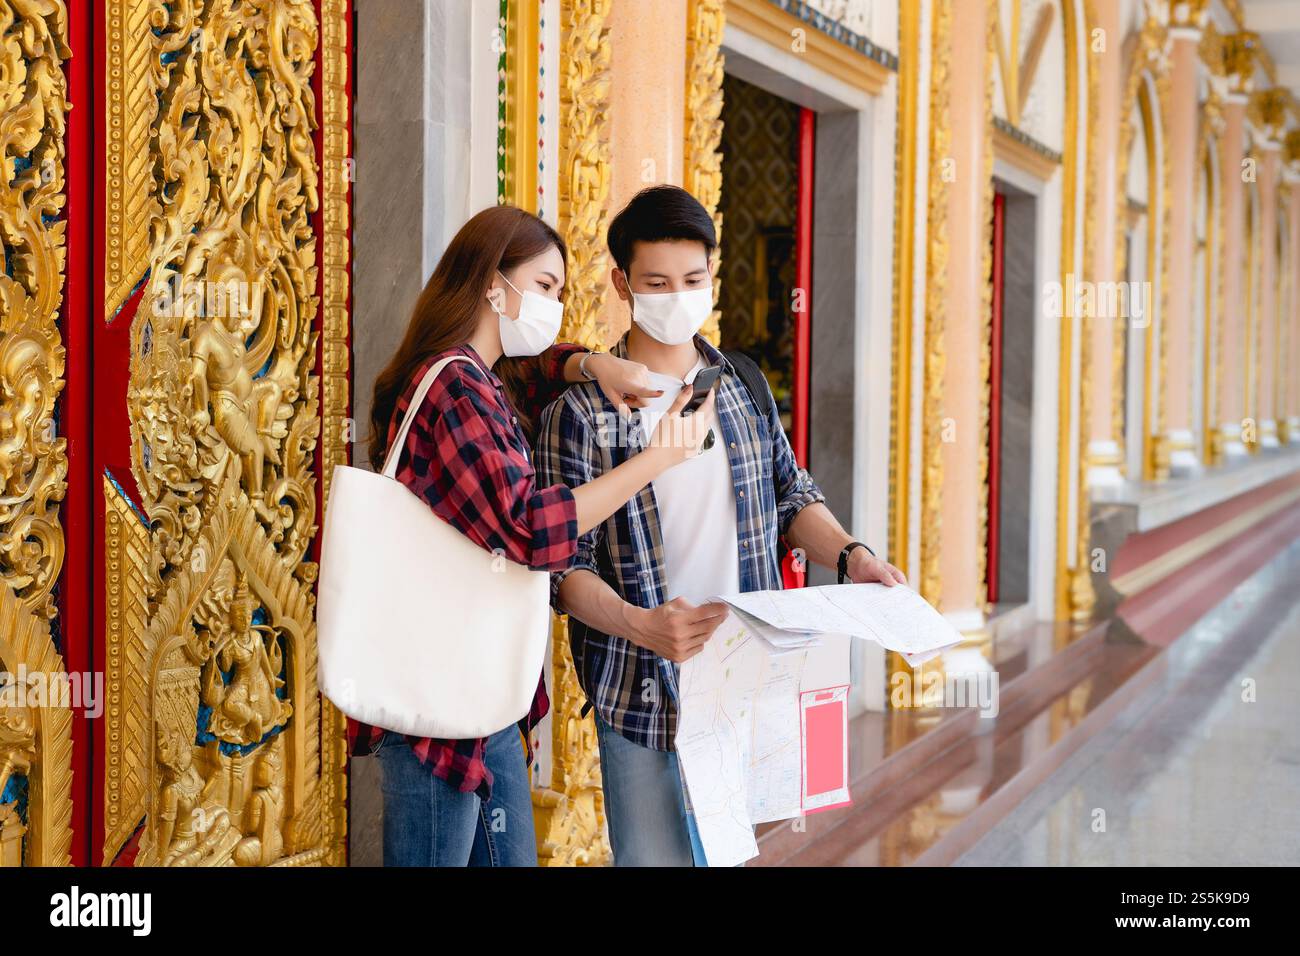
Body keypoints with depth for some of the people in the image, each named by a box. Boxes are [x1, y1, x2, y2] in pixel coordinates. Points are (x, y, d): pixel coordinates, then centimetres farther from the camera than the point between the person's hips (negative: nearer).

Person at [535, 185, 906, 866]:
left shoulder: (745, 386, 9)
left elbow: (790, 497, 17)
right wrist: (640, 625, -28)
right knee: (655, 856, 3)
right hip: (643, 690, -4)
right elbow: (565, 565, -10)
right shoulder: (579, 413, -7)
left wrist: (850, 554, -2)